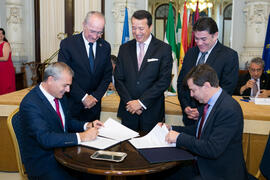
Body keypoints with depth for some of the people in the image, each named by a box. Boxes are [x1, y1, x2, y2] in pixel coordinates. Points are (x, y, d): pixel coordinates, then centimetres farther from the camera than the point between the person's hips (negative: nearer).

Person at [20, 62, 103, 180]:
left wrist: (87, 126, -1)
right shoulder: (30, 104, -21)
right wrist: (81, 137, -29)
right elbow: (45, 139, -29)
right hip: (42, 161, -6)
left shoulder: (60, 95, 4)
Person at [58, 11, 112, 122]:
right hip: (72, 104, -3)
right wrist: (83, 97, -15)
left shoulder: (105, 46, 3)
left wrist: (95, 96, -8)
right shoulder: (67, 44, -8)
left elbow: (107, 75, 5)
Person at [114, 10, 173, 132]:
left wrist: (141, 102, -13)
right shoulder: (124, 48, 7)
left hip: (152, 112, -2)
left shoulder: (164, 49, -3)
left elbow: (164, 80, -10)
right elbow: (118, 79, 5)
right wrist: (129, 102, -8)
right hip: (128, 111, 3)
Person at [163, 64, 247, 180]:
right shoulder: (209, 103, 2)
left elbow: (213, 149, -29)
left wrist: (179, 137, -22)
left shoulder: (229, 109, -25)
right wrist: (172, 129, 7)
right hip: (202, 165, 8)